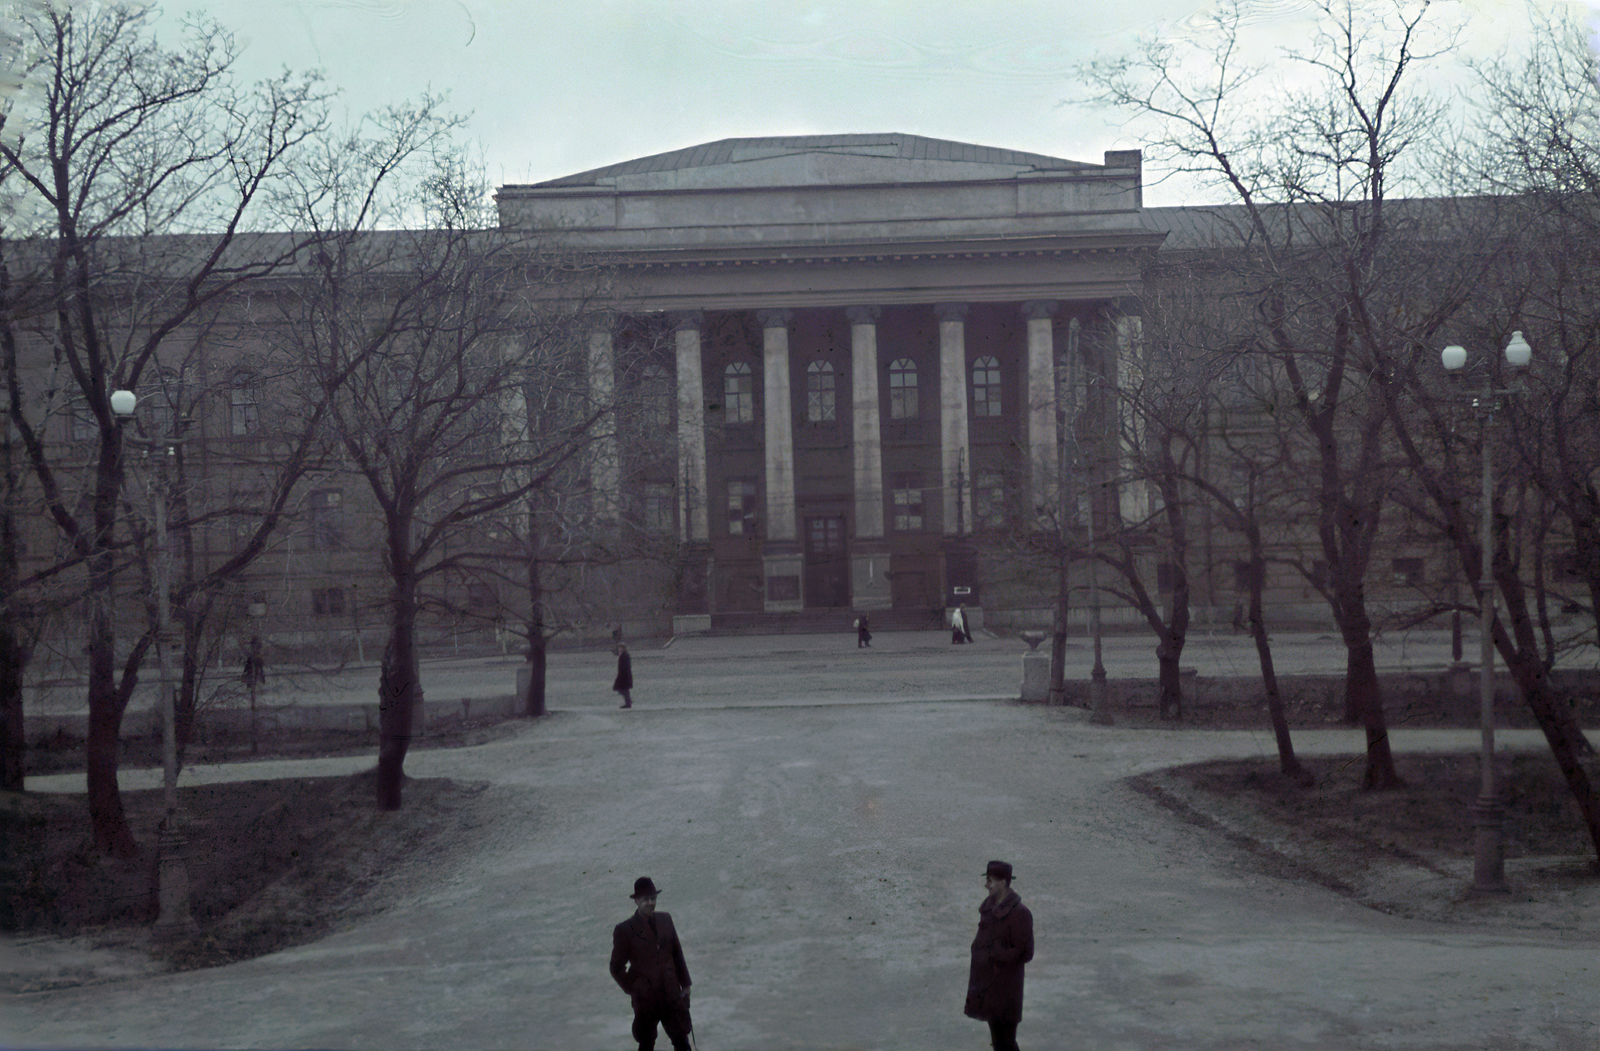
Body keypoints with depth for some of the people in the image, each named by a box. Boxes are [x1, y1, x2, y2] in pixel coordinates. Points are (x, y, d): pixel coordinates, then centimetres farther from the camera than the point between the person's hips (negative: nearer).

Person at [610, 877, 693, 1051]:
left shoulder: (665, 920, 4)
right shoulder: (625, 930, -10)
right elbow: (617, 968, -3)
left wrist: (685, 984, 10)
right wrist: (634, 990, -7)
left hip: (672, 996, 3)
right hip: (646, 1000, -3)